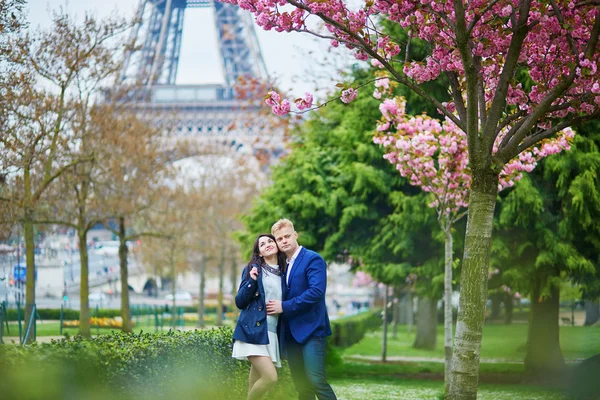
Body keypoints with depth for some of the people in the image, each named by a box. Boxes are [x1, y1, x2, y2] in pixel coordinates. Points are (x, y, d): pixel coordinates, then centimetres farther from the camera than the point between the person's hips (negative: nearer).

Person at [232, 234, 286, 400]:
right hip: (254, 331, -5)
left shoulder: (283, 272, 14)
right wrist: (252, 281, -13)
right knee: (270, 377, -20)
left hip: (273, 334, 5)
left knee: (257, 383, 4)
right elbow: (240, 302, -1)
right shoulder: (253, 269, 3)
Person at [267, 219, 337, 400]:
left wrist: (284, 307, -17)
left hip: (310, 329, -8)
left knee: (316, 380, -16)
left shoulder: (313, 259, -7)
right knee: (301, 385, 6)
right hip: (291, 332, 8)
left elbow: (316, 291, -19)